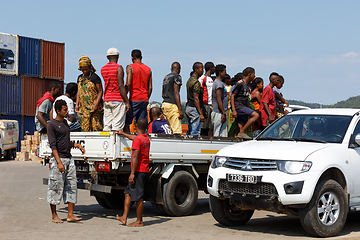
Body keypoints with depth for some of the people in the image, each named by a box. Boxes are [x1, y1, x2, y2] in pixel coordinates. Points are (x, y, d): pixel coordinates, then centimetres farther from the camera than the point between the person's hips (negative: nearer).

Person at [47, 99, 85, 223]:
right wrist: (59, 162, -21)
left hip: (69, 158, 8)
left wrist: (77, 145, 8)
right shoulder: (52, 124, -7)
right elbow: (53, 145, -14)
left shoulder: (65, 123, 17)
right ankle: (54, 215, 9)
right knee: (56, 187, -1)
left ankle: (70, 215, 5)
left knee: (71, 186, 2)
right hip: (58, 159, -8)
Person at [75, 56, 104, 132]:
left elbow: (100, 92, -7)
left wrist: (96, 105, -17)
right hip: (83, 108, 6)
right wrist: (77, 104, 9)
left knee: (96, 127, -10)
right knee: (85, 128, 2)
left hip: (94, 108, -6)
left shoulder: (95, 78, -4)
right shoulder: (80, 78, 15)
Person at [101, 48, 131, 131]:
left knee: (106, 127, 6)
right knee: (117, 127, -6)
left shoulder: (103, 69, 11)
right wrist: (127, 102, -14)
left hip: (106, 100, 6)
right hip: (118, 100, -6)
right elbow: (121, 86, -15)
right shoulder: (119, 68, -8)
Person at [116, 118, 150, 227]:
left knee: (138, 197, -4)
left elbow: (135, 157, -21)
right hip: (144, 170, 9)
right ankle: (124, 217, 11)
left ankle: (139, 221, 1)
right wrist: (123, 134, 51)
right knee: (128, 193, 13)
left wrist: (132, 173, -22)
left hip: (139, 171, -9)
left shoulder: (137, 140, -15)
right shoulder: (146, 138, 14)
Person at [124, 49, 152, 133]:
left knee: (126, 122, -1)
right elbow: (150, 87, 11)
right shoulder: (148, 69, 13)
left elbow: (128, 84, -13)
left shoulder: (130, 67, -3)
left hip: (134, 99, -5)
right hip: (144, 100, 5)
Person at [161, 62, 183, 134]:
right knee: (177, 130, -13)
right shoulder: (177, 77, -6)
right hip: (172, 105, -9)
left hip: (164, 104, 9)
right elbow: (176, 93, -15)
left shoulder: (166, 77, 19)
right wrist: (180, 109, -17)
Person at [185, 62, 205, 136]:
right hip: (194, 109, -10)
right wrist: (201, 114, -20)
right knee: (195, 133, -8)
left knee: (189, 132, 13)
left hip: (188, 107, 10)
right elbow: (196, 99, -20)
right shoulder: (196, 82, -15)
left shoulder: (189, 80, 15)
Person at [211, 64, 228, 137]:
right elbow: (219, 100, -20)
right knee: (220, 136, -9)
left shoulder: (216, 82, 18)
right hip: (219, 113, -10)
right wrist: (224, 113, -20)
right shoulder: (219, 83, -14)